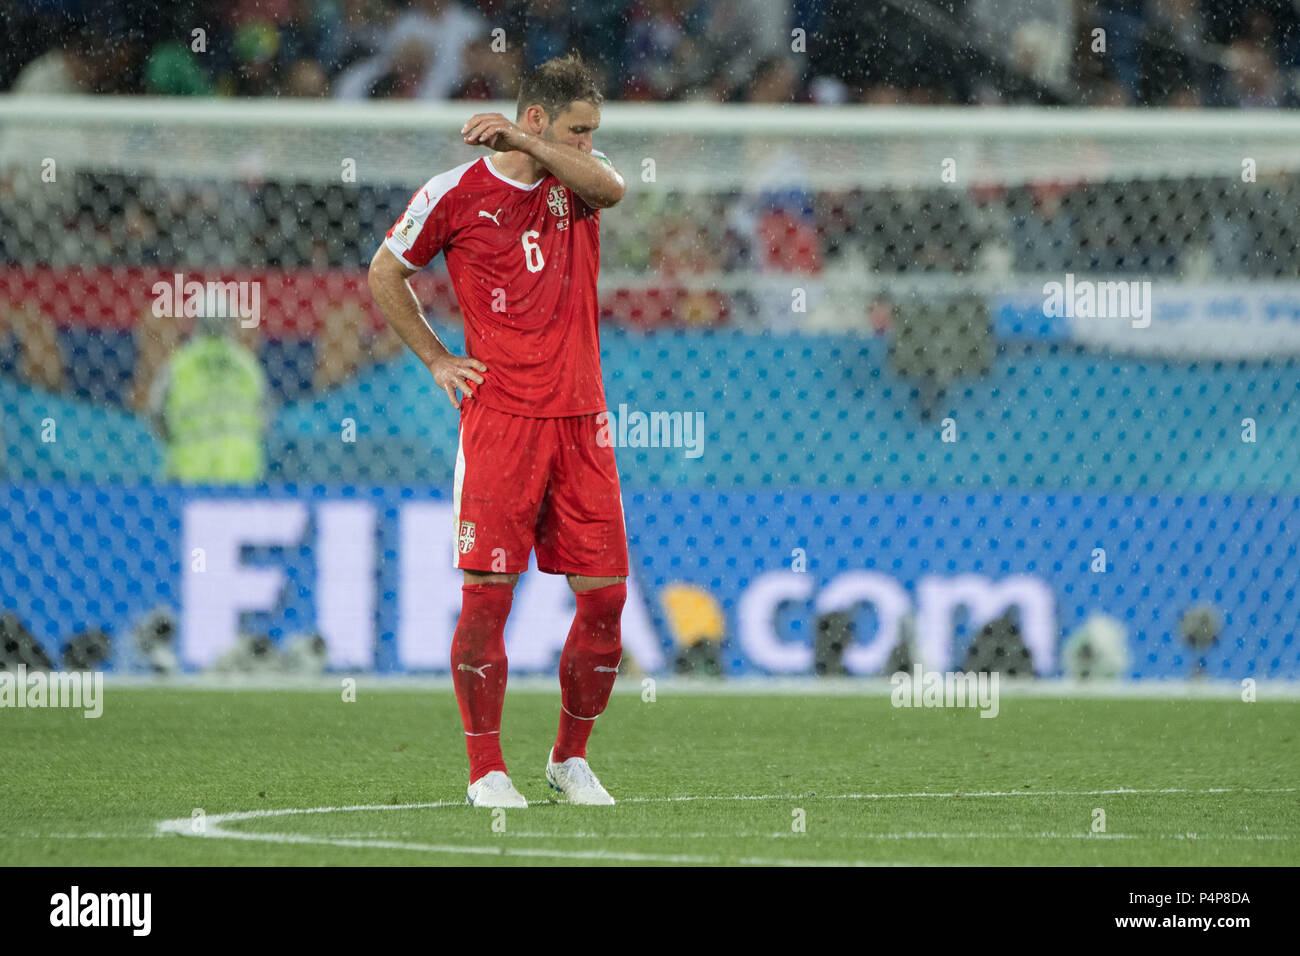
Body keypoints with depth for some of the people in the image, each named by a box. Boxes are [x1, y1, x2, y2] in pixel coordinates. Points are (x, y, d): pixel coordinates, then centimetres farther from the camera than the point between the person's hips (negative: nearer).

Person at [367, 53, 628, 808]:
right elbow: (385, 273, 12)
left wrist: (524, 144, -26)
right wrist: (436, 359, 6)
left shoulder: (574, 181, 9)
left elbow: (611, 187, -16)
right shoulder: (457, 194, 0)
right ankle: (487, 770, 0)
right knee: (488, 591, -9)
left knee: (606, 595, 1)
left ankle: (571, 759, 17)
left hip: (580, 419, 4)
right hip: (499, 416, -3)